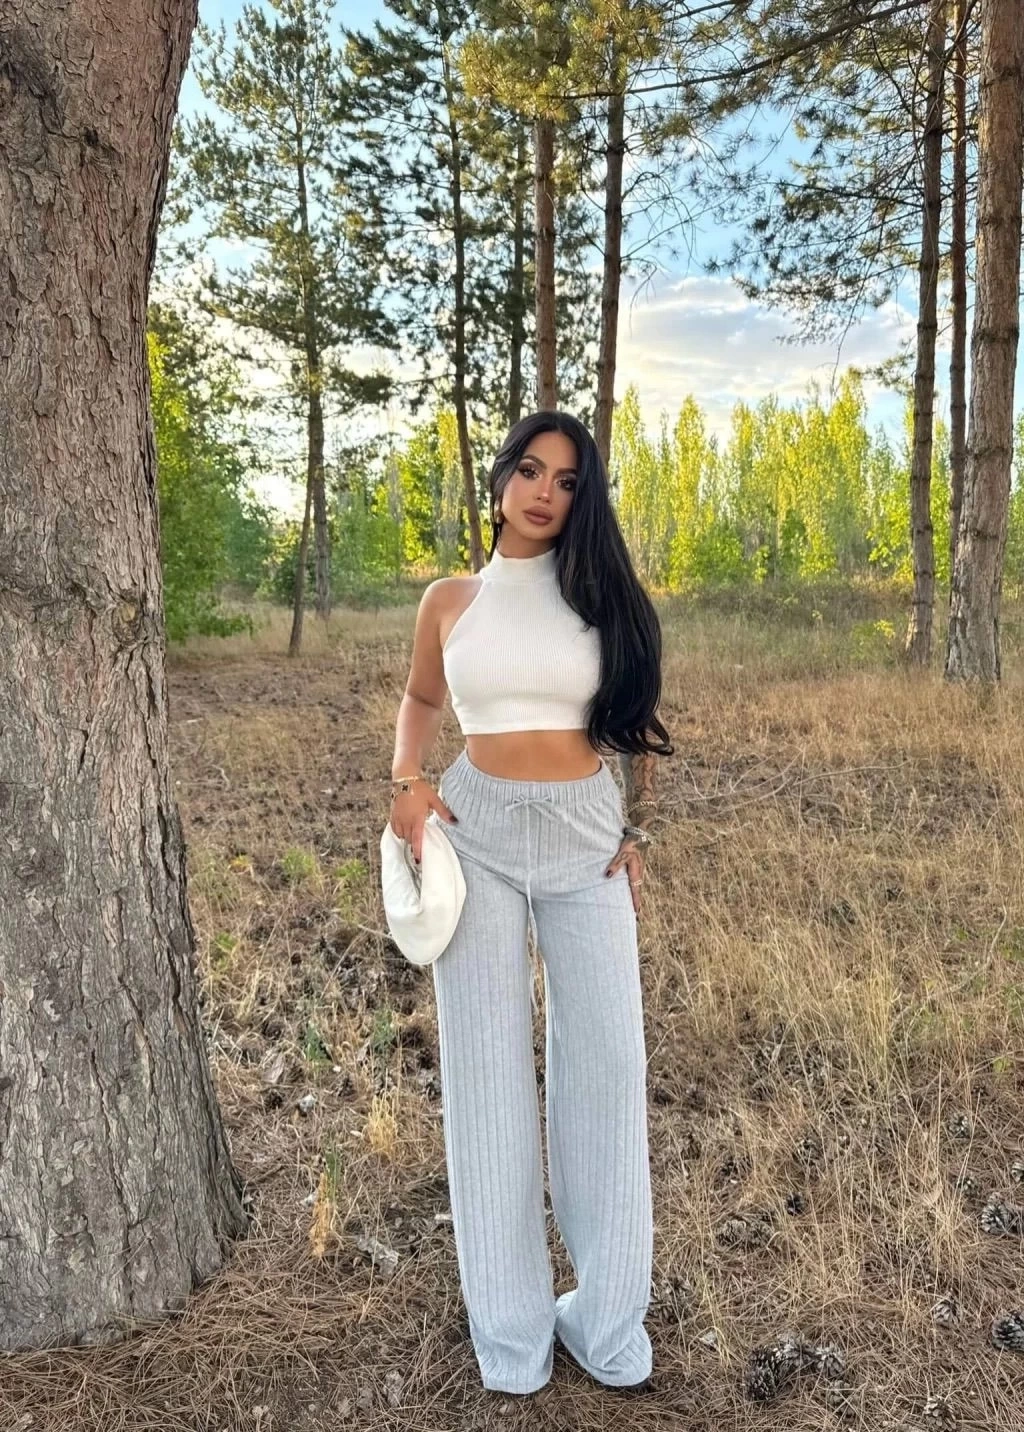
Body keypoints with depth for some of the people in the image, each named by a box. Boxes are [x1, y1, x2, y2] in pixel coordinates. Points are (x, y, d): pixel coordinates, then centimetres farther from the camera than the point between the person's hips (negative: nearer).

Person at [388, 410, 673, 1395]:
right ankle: (509, 1320, 23)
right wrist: (404, 783, 1)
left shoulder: (602, 594, 3)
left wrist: (636, 834, 4)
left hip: (586, 836, 1)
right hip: (477, 832, 0)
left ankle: (608, 1312, 24)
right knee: (487, 1066, 5)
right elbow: (420, 700, 19)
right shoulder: (450, 601, 3)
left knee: (605, 1059, 3)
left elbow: (639, 724, 11)